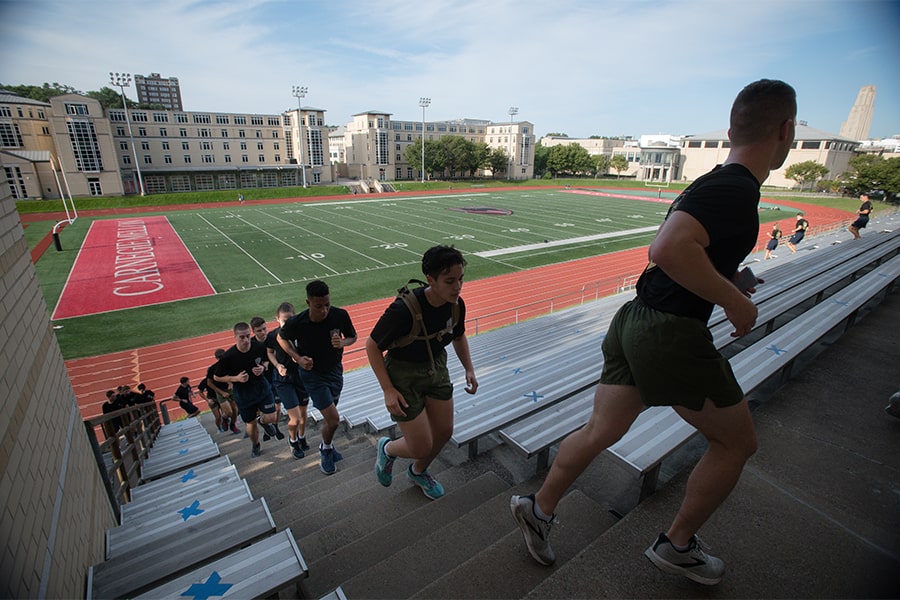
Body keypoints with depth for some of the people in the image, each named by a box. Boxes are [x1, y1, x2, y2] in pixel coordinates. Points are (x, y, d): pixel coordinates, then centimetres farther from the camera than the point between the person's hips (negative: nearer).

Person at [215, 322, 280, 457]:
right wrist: (236, 378, -23)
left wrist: (263, 367, -16)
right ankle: (255, 446, 42)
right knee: (251, 424, 11)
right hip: (242, 393, -1)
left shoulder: (259, 347, -15)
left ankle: (262, 421, 32)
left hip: (261, 386, 2)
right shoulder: (228, 357, -22)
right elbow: (216, 377, -8)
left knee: (271, 418, -7)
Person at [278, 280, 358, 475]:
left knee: (329, 416, 19)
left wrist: (343, 342, -25)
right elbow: (281, 338, -2)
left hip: (334, 370, 3)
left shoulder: (340, 315, -22)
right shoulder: (296, 323, -26)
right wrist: (297, 358, -15)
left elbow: (353, 336, -3)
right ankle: (327, 448, 26)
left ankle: (326, 447, 48)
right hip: (312, 373, -3)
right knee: (333, 418, -6)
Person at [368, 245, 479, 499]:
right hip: (404, 374, -6)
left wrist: (469, 369, -2)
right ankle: (387, 449, 36)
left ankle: (418, 471, 48)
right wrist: (388, 390, -22)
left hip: (437, 367, 6)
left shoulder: (456, 305, -14)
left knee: (444, 431, 16)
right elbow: (372, 346, -20)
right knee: (421, 447, -1)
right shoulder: (404, 310, -33)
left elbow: (459, 336, 9)